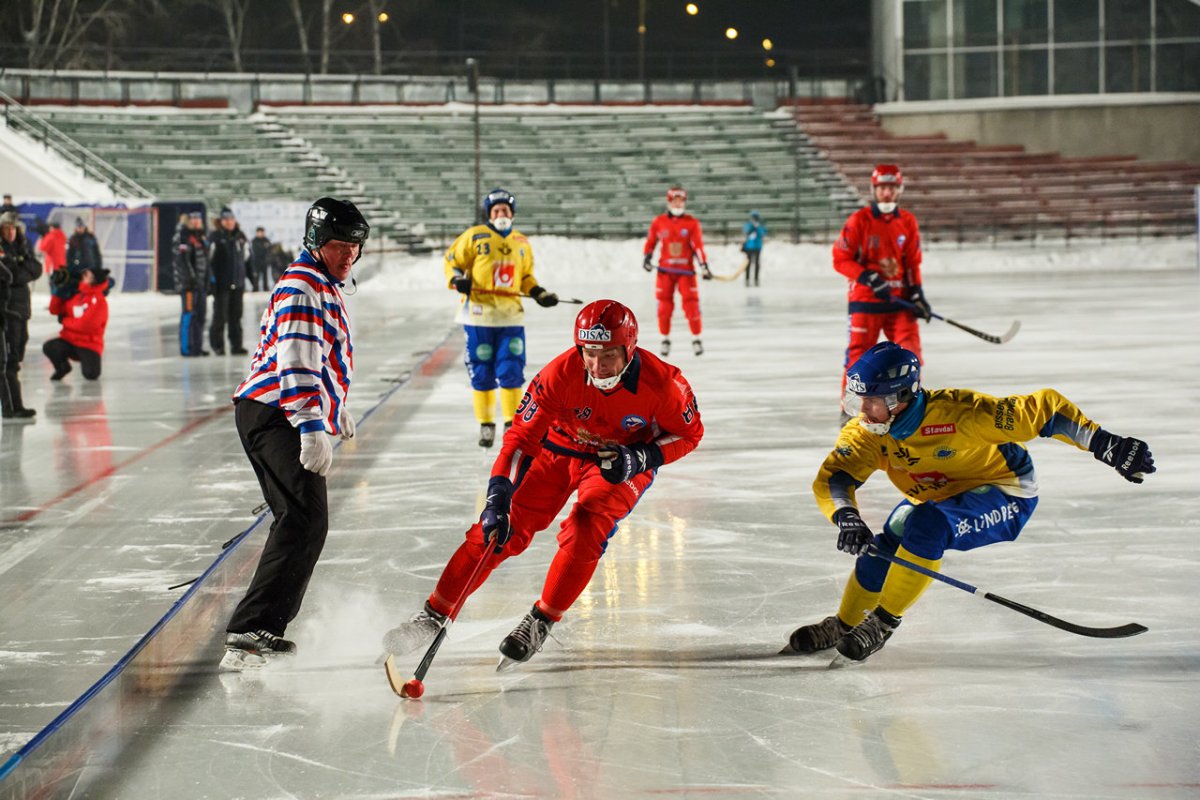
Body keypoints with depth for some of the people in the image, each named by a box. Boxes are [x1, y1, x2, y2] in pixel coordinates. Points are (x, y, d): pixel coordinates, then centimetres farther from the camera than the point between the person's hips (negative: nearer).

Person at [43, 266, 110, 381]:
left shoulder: (99, 301, -12)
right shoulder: (75, 295, 9)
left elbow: (85, 324, -20)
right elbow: (54, 310, 13)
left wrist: (64, 320, -6)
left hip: (89, 345, -4)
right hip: (69, 341, 4)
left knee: (91, 375, -23)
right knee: (48, 348, -25)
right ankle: (62, 367, 7)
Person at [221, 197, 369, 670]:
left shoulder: (326, 287, 22)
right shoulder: (302, 287, -12)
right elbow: (296, 363, -23)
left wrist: (338, 411, 45)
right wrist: (312, 428, -30)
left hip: (280, 418, 11)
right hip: (275, 415, -11)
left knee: (302, 521, 16)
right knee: (306, 518, -22)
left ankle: (263, 630, 21)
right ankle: (249, 633, -31)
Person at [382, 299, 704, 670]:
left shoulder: (662, 382, -29)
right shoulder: (559, 375, -31)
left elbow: (689, 432, -10)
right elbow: (521, 437, -27)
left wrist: (642, 458, -26)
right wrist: (498, 499, -36)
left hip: (621, 464, -1)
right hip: (558, 448, 1)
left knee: (586, 529, -24)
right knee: (498, 530, -8)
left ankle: (541, 622, -4)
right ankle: (434, 615, 3)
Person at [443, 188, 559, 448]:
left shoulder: (522, 243, 12)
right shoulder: (474, 236, -1)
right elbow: (452, 260, 3)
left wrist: (539, 293, 6)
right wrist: (457, 279, -15)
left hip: (511, 316, 3)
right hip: (479, 314, -2)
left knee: (511, 371, -4)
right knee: (481, 373, 2)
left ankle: (512, 424, 6)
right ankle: (486, 425, 13)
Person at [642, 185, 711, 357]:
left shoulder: (692, 223, -3)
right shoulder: (659, 222, 2)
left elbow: (698, 246, -10)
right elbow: (650, 242, 11)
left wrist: (703, 266, -19)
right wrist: (646, 258, -2)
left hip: (686, 270, -1)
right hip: (665, 270, 1)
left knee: (691, 304, -6)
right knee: (664, 305, 2)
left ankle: (696, 338, 6)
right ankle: (665, 339, 14)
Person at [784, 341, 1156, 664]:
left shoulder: (957, 413, -35)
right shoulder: (866, 433, -19)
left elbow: (1044, 408, -31)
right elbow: (831, 479, -22)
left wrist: (1105, 445, -34)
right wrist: (846, 517, -44)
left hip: (1006, 495, -7)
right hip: (932, 497, 7)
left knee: (927, 525, -30)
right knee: (880, 547, -9)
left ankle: (883, 623, -15)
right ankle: (842, 626, 15)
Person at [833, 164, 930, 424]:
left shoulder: (908, 222, 5)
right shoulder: (859, 221, -8)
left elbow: (913, 262, 11)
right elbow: (841, 259, -8)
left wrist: (917, 293, 1)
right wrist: (869, 278, -18)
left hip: (899, 300, 3)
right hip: (865, 299, -3)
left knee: (910, 349, -4)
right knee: (858, 352, -2)